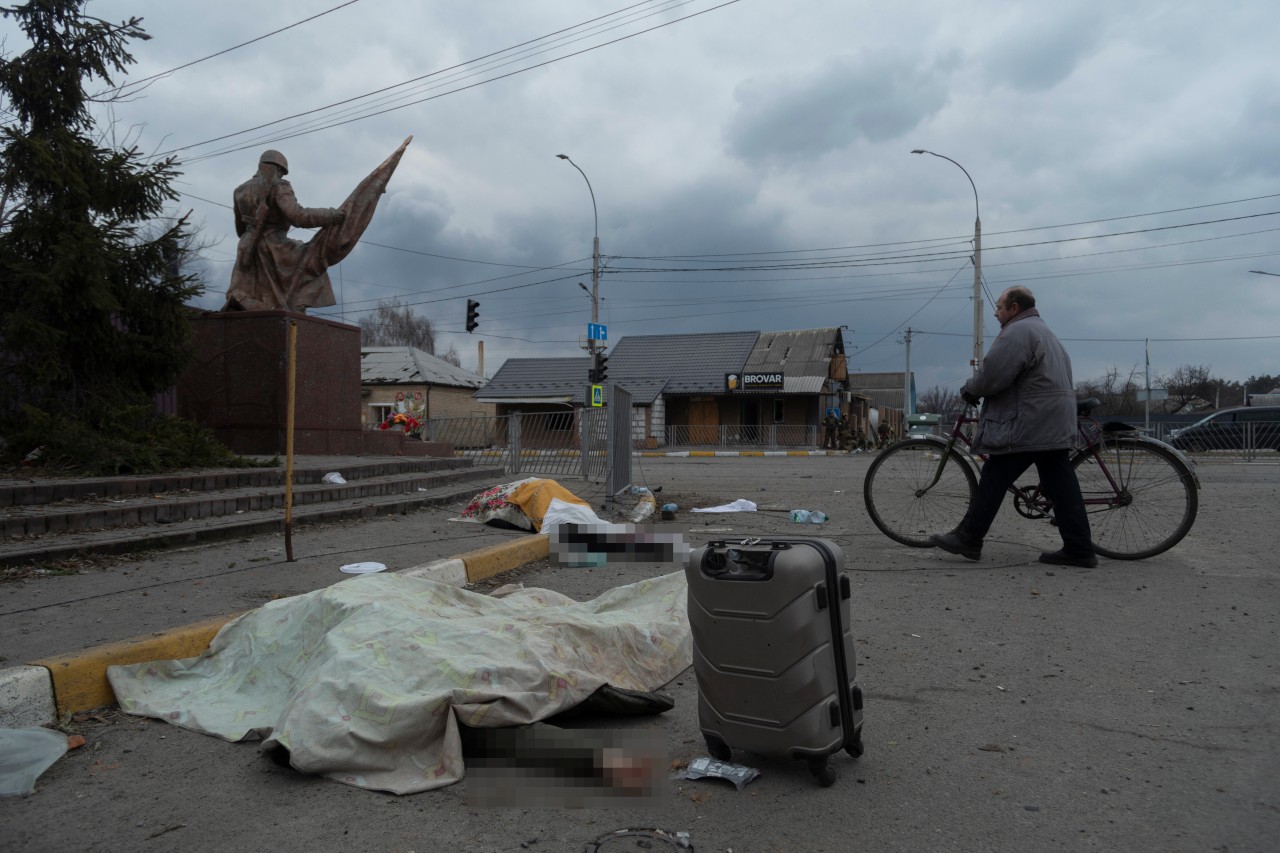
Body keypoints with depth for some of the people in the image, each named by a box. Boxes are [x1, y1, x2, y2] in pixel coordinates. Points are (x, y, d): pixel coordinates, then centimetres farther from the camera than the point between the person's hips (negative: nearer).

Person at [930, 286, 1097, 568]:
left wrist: (970, 390, 0)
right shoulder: (1045, 332, 25)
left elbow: (993, 374, -19)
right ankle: (1079, 550, 7)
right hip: (1056, 426, 10)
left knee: (993, 481, -3)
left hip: (1026, 425, -10)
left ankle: (968, 539, 2)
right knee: (1060, 485, 7)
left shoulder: (1018, 331, -9)